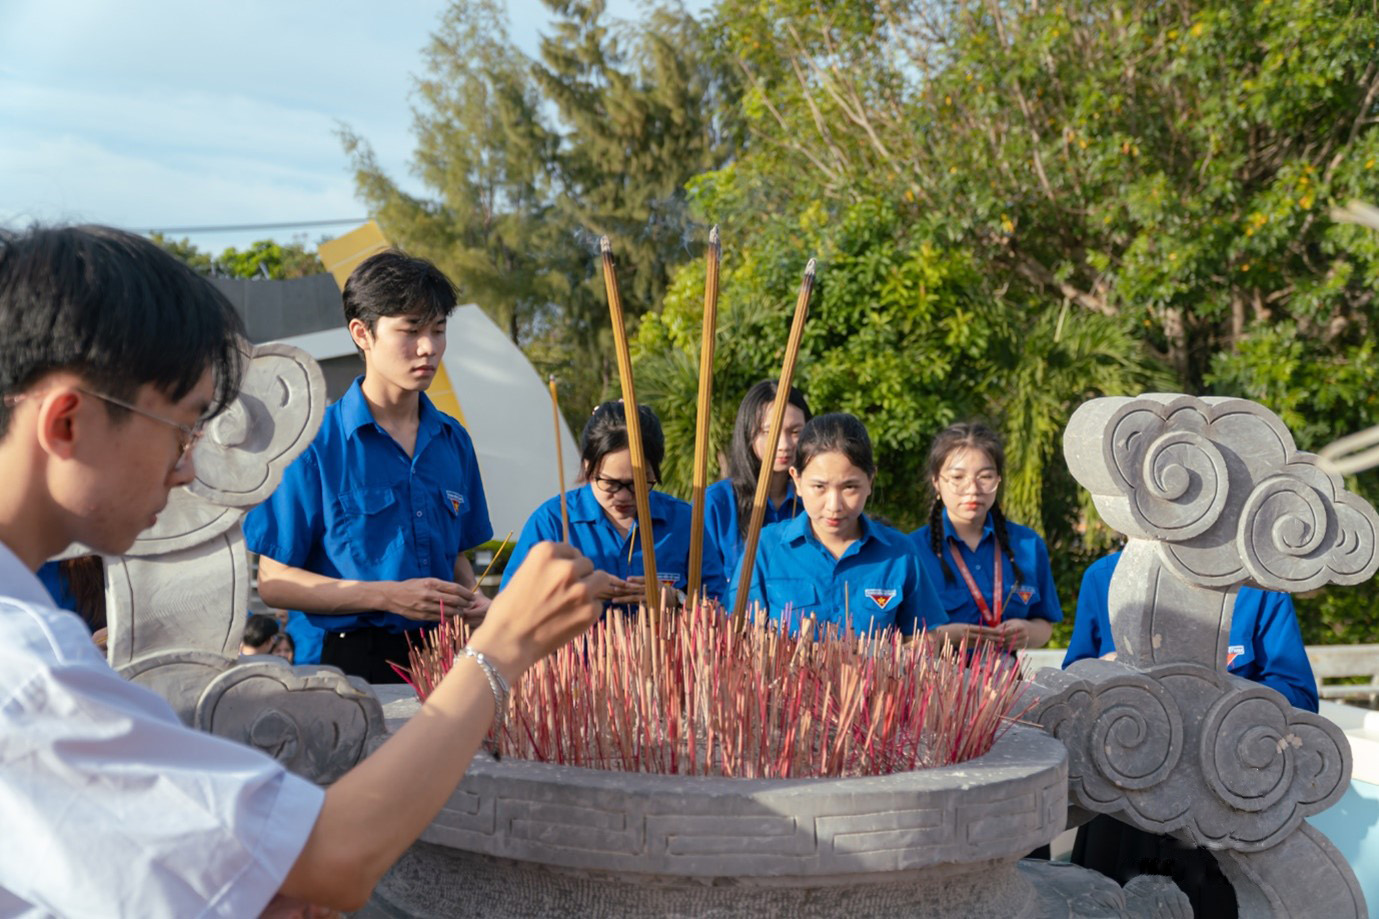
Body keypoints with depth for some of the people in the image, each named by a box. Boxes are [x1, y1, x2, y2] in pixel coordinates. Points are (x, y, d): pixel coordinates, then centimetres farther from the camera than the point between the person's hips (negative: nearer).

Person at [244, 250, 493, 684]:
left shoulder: (453, 440, 9)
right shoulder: (317, 443, -7)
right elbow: (273, 582, -8)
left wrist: (473, 599, -2)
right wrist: (387, 596, -16)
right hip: (356, 662, -4)